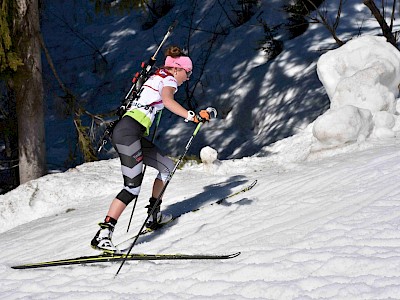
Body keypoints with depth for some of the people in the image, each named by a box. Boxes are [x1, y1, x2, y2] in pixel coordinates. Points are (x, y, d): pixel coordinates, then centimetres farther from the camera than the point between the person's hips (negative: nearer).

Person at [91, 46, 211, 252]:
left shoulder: (157, 76, 26)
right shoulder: (169, 80, 0)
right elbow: (167, 100, -24)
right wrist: (193, 116, -30)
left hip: (131, 133, 10)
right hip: (129, 132, -10)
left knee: (167, 167, 19)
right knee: (132, 187, -17)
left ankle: (154, 216, 26)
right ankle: (103, 234, -26)